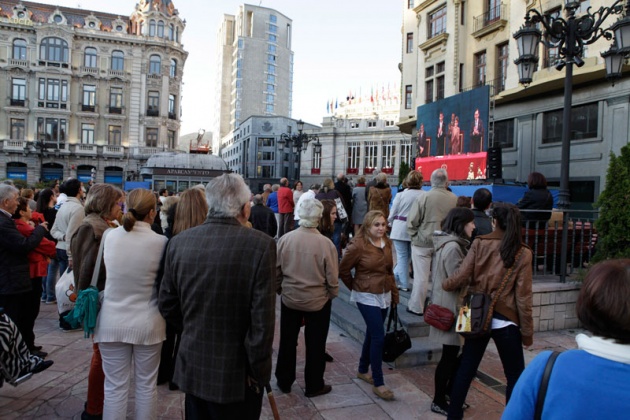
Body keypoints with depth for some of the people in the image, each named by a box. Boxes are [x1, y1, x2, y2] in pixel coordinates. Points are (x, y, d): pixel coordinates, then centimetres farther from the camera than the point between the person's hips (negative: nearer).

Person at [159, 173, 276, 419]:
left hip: (192, 368, 4)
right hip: (236, 375, -4)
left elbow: (167, 306, 3)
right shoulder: (261, 245, -20)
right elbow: (262, 321, -20)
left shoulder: (179, 242, -6)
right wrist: (258, 372, -7)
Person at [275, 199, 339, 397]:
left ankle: (284, 381, 34)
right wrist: (333, 294, 7)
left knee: (287, 341, 19)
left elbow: (276, 270, -4)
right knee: (315, 344, 14)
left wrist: (279, 289, 13)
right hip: (318, 301, -2)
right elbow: (332, 278, -12)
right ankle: (314, 386, 28)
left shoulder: (285, 239, -14)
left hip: (289, 298, 2)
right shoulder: (326, 244, -20)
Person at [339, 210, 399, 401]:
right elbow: (343, 269, -8)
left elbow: (389, 270, 12)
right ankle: (378, 384, 5)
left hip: (384, 295, 7)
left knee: (372, 334, 18)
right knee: (379, 337, -8)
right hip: (367, 296, -7)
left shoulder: (386, 243, 2)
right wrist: (355, 287, 2)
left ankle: (362, 371, 36)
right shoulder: (358, 245, -18)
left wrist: (394, 293, 12)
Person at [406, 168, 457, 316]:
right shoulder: (454, 199, -5)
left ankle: (416, 307, 16)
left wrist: (414, 236, 3)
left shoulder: (424, 197, -14)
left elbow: (412, 222, -12)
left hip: (423, 242, -3)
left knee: (421, 276, 5)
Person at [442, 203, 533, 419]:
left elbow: (460, 279, -9)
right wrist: (527, 332, 1)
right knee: (515, 376, 14)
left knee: (466, 368, 15)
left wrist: (444, 284, 13)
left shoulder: (480, 243, -5)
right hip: (505, 321, -2)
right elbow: (523, 297, -8)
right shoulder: (522, 253, -7)